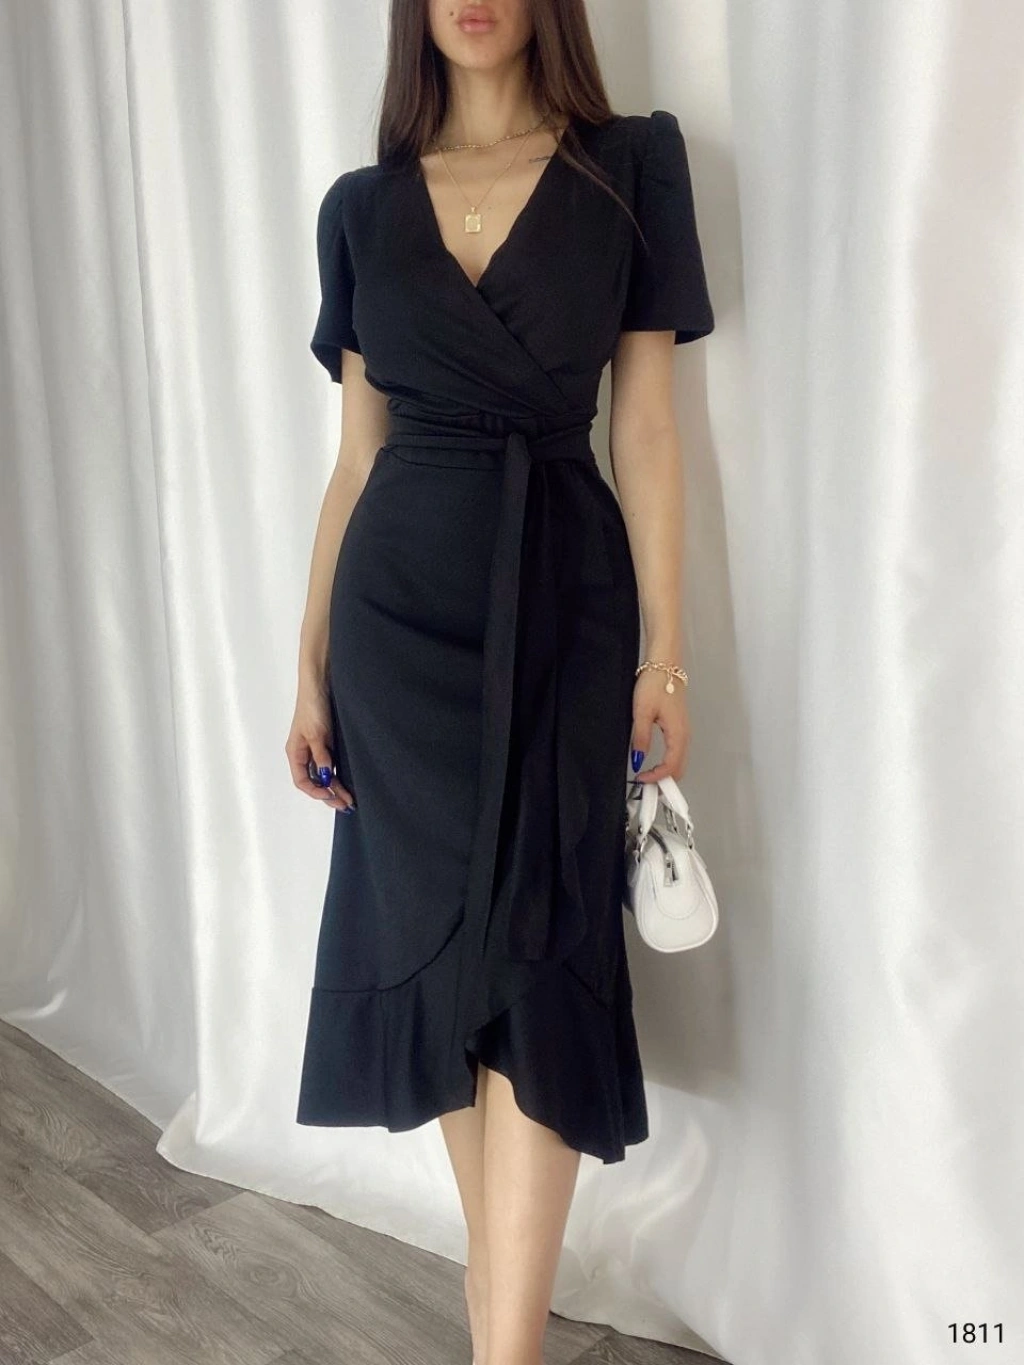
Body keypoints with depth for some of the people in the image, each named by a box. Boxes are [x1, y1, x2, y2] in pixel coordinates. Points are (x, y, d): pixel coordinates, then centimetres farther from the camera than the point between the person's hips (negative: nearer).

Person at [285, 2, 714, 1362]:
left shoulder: (632, 165, 4)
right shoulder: (362, 205, 10)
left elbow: (646, 424, 0)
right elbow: (356, 453, 10)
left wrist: (666, 650, -5)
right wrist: (312, 667, 7)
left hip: (562, 592, -2)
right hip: (402, 601, 3)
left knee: (535, 951, -5)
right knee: (436, 938, 7)